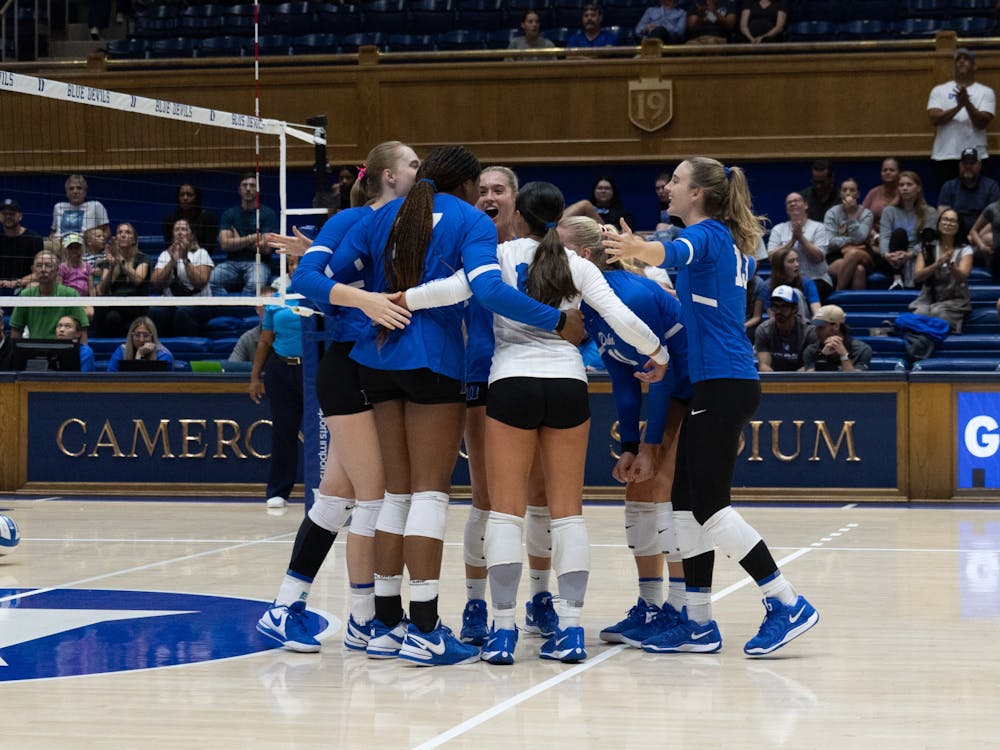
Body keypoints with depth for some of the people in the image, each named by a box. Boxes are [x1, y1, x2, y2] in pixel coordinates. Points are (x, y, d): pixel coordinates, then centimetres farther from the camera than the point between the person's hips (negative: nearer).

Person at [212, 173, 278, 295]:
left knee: (255, 284, -37)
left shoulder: (267, 213, 4)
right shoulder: (229, 214, 12)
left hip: (257, 263, -2)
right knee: (212, 279, -30)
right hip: (232, 262, 2)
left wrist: (239, 241, 3)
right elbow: (224, 244, -2)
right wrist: (251, 238, -5)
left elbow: (266, 248, -5)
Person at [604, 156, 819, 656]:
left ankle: (787, 604, -6)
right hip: (723, 383, 10)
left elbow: (678, 253, -35)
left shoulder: (707, 234, -10)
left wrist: (639, 250, -56)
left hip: (722, 384, -10)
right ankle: (697, 622, 10)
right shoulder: (732, 243, 17)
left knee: (709, 505, -8)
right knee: (687, 501, 9)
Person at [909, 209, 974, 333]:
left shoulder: (965, 250, 5)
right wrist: (937, 264, -21)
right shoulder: (927, 248, 10)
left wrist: (950, 264, -34)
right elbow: (917, 277, -4)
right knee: (920, 314, -33)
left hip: (955, 300, -1)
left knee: (937, 313, -34)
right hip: (928, 299, 1)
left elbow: (962, 277, -12)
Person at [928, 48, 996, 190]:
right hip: (944, 157, 1)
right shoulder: (939, 90, 9)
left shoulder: (985, 92, 6)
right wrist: (958, 106, -19)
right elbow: (935, 118, -6)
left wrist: (967, 103, -23)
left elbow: (982, 123, -7)